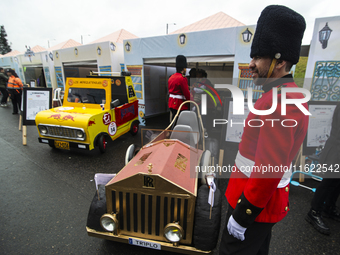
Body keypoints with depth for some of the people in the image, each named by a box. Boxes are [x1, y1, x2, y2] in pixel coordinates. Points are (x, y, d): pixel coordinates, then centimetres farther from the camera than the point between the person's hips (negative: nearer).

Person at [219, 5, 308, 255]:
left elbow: (269, 169, -28)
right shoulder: (292, 94, 6)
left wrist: (241, 217, -18)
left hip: (255, 202, -9)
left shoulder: (277, 102, -27)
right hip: (269, 197, 9)